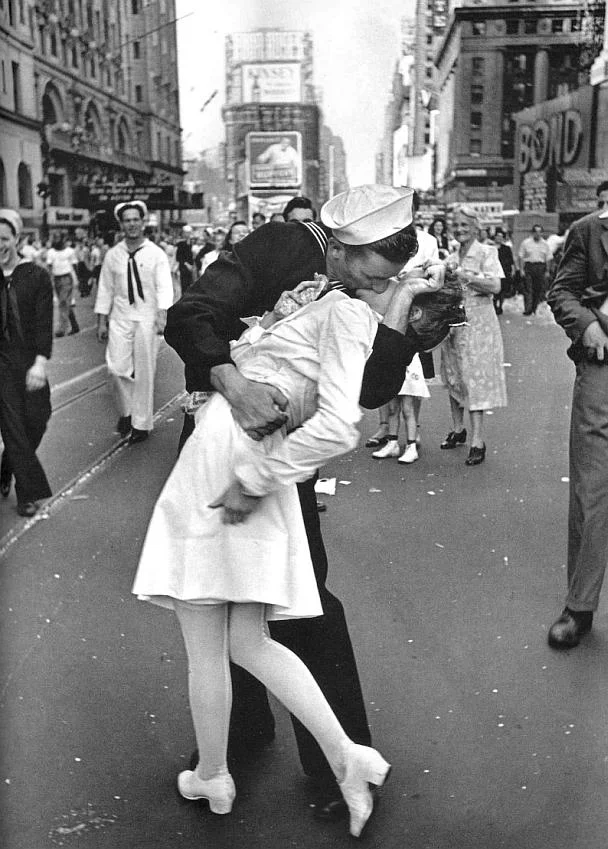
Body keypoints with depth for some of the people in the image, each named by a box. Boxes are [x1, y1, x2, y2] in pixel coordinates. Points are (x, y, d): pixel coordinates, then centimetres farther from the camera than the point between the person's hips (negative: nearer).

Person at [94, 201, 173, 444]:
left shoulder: (156, 254, -3)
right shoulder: (113, 255, 5)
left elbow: (164, 287, -10)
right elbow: (105, 289, 8)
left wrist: (162, 315, -24)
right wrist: (101, 322, 6)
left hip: (146, 317, -2)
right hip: (120, 317, 2)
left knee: (144, 372, 3)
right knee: (116, 367, -5)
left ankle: (142, 424, 15)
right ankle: (126, 411, 21)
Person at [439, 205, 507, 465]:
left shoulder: (486, 252, -3)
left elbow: (495, 286, -15)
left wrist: (466, 276, -18)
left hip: (477, 323, -6)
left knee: (474, 378, -9)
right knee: (453, 377, 10)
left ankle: (477, 441, -7)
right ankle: (458, 429, 25)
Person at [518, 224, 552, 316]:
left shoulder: (545, 244, 9)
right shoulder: (526, 243, 2)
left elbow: (548, 259, 11)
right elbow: (520, 257, 2)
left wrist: (547, 271, 6)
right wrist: (521, 269, -5)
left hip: (540, 268, 2)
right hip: (528, 266, -2)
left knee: (539, 289, 3)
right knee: (528, 289, -8)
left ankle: (534, 309, 15)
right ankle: (527, 309, -11)